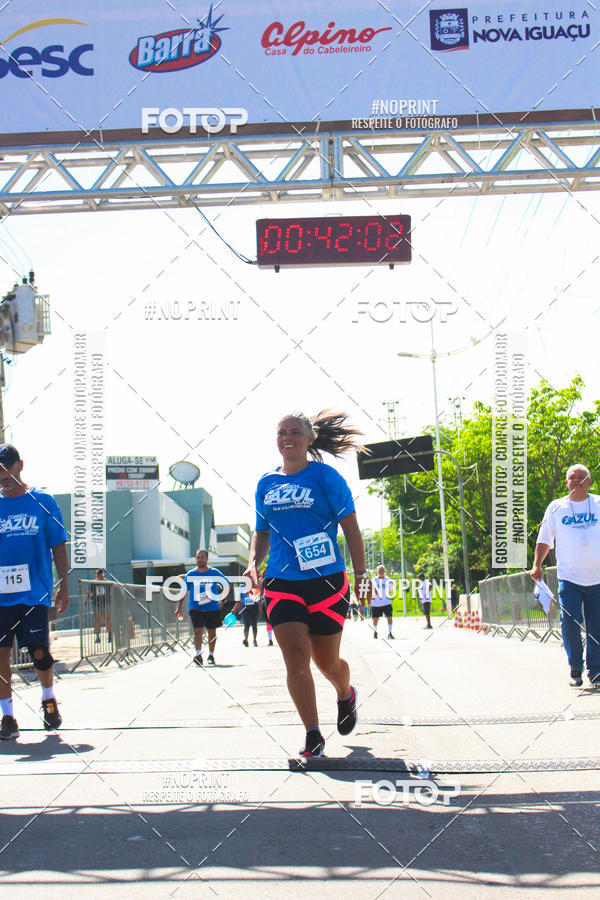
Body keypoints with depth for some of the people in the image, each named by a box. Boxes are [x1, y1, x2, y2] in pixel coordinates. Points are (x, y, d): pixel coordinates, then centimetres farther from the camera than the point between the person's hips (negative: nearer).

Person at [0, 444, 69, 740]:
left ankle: (48, 699, 25)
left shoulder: (43, 501, 3)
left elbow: (58, 546, 6)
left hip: (35, 593, -2)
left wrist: (64, 585, 2)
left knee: (39, 653, -4)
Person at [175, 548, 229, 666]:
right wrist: (179, 608, 7)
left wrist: (222, 599, 2)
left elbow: (227, 585, 11)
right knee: (198, 630, -16)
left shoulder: (214, 572, 0)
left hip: (213, 608, 1)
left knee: (212, 632, 9)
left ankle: (211, 655, 23)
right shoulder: (190, 574, 2)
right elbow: (184, 591, 9)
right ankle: (198, 654, -25)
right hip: (196, 608, -1)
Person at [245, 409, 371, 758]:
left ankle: (346, 696, 41)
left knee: (327, 662, 6)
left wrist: (362, 574, -4)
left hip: (326, 580, -3)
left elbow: (351, 527, -1)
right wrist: (254, 562, 3)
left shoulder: (325, 476, -2)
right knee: (296, 656, -12)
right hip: (281, 583, 3)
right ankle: (313, 736, -6)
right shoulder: (266, 483, 11)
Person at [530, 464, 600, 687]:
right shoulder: (556, 508, 9)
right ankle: (575, 669, 7)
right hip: (569, 577, 0)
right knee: (570, 622, -8)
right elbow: (545, 540, 13)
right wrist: (537, 564, 1)